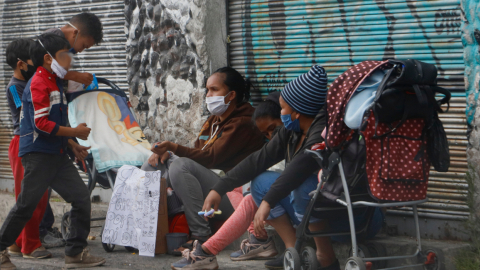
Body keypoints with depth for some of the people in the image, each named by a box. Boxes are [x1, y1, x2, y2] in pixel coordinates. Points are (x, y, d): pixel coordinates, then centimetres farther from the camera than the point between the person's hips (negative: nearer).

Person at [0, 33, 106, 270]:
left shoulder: (54, 82, 17)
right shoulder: (39, 83, -14)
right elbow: (42, 123, -20)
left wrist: (72, 145, 15)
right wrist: (75, 132, -13)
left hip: (57, 155, 9)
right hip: (38, 154, -9)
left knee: (81, 197, 3)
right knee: (26, 205, -2)